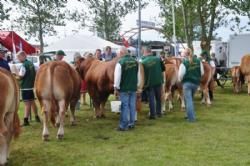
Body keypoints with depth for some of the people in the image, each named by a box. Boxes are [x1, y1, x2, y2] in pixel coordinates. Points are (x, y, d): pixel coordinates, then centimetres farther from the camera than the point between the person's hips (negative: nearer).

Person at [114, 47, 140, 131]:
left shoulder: (120, 62, -13)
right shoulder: (135, 62, 5)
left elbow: (117, 76, -12)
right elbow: (138, 75, 12)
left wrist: (116, 88, -5)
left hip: (124, 89, -5)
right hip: (133, 88, 5)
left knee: (125, 106, 0)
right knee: (132, 106, 11)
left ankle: (123, 126, 4)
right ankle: (131, 124, 19)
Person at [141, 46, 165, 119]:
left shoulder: (143, 62, -13)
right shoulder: (158, 59, -6)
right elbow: (163, 69, 5)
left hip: (149, 83, -3)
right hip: (158, 82, 3)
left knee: (151, 99, 7)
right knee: (158, 98, 18)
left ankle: (152, 114, 10)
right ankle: (159, 113, 26)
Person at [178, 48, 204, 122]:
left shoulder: (184, 63, -14)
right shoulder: (198, 61, 0)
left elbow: (180, 75, -11)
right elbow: (202, 72, 5)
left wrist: (180, 80, 9)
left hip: (187, 83, -5)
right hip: (196, 83, 5)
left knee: (188, 100, 0)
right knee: (190, 98, 21)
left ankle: (191, 117, -2)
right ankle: (190, 115, 26)